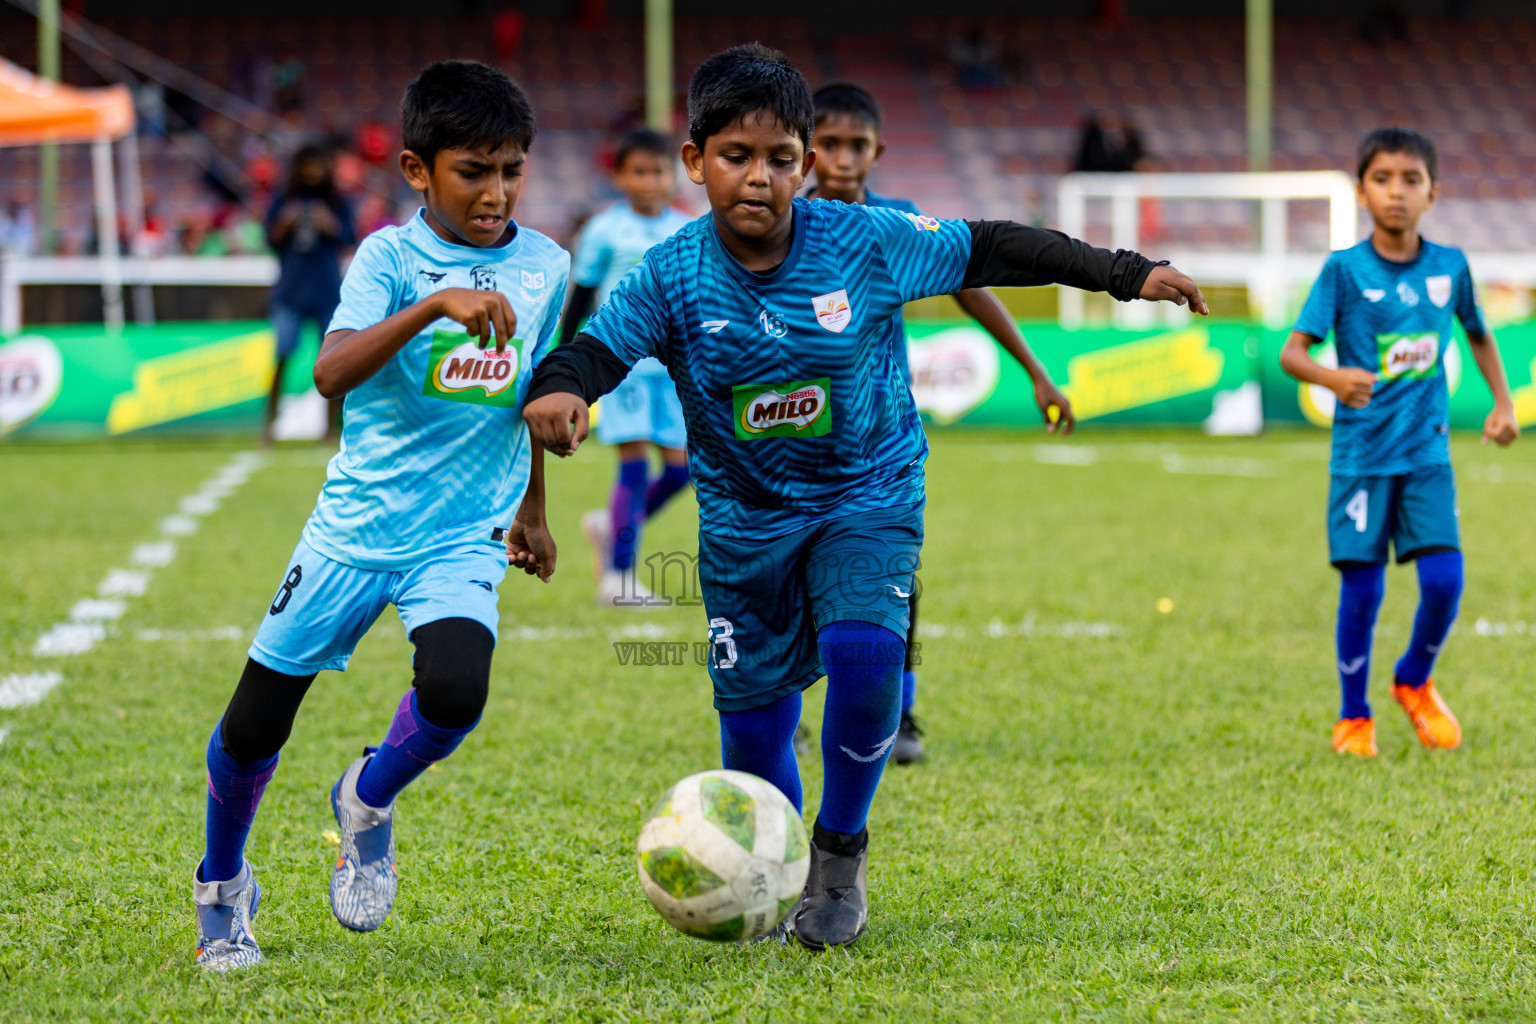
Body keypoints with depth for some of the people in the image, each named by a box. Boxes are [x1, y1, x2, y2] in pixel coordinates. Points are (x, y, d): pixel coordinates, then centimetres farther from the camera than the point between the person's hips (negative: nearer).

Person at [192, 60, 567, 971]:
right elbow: (332, 373, -27)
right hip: (356, 525, -1)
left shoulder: (545, 265, 2)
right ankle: (223, 888, 33)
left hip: (464, 537, 1)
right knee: (254, 726, 3)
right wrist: (433, 305, -39)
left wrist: (533, 509, 29)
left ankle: (370, 802, 6)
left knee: (455, 691, -28)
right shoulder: (391, 256, -10)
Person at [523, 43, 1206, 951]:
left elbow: (988, 250, -3)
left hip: (867, 498, -1)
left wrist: (1125, 274, 0)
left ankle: (841, 852, -5)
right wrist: (557, 392, -46)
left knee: (864, 647, -27)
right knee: (753, 722, 4)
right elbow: (594, 349, -21)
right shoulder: (671, 278, -14)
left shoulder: (868, 244, -14)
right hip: (745, 521, 1)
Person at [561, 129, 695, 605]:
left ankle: (611, 526, 26)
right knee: (635, 461, -11)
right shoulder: (605, 231, 0)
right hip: (623, 362, -4)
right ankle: (617, 576, -5)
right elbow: (580, 298, 6)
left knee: (679, 467, 1)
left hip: (675, 365, 4)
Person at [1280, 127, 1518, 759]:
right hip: (1361, 454, -2)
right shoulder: (1344, 270, -8)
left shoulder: (1450, 267, 2)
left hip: (1427, 452, 2)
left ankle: (1414, 683, 21)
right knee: (1361, 589, 0)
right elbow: (1291, 351, -13)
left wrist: (1503, 403, 12)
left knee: (1443, 580, -7)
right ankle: (1354, 716, 19)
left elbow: (1479, 336, 20)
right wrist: (1332, 378, -32)